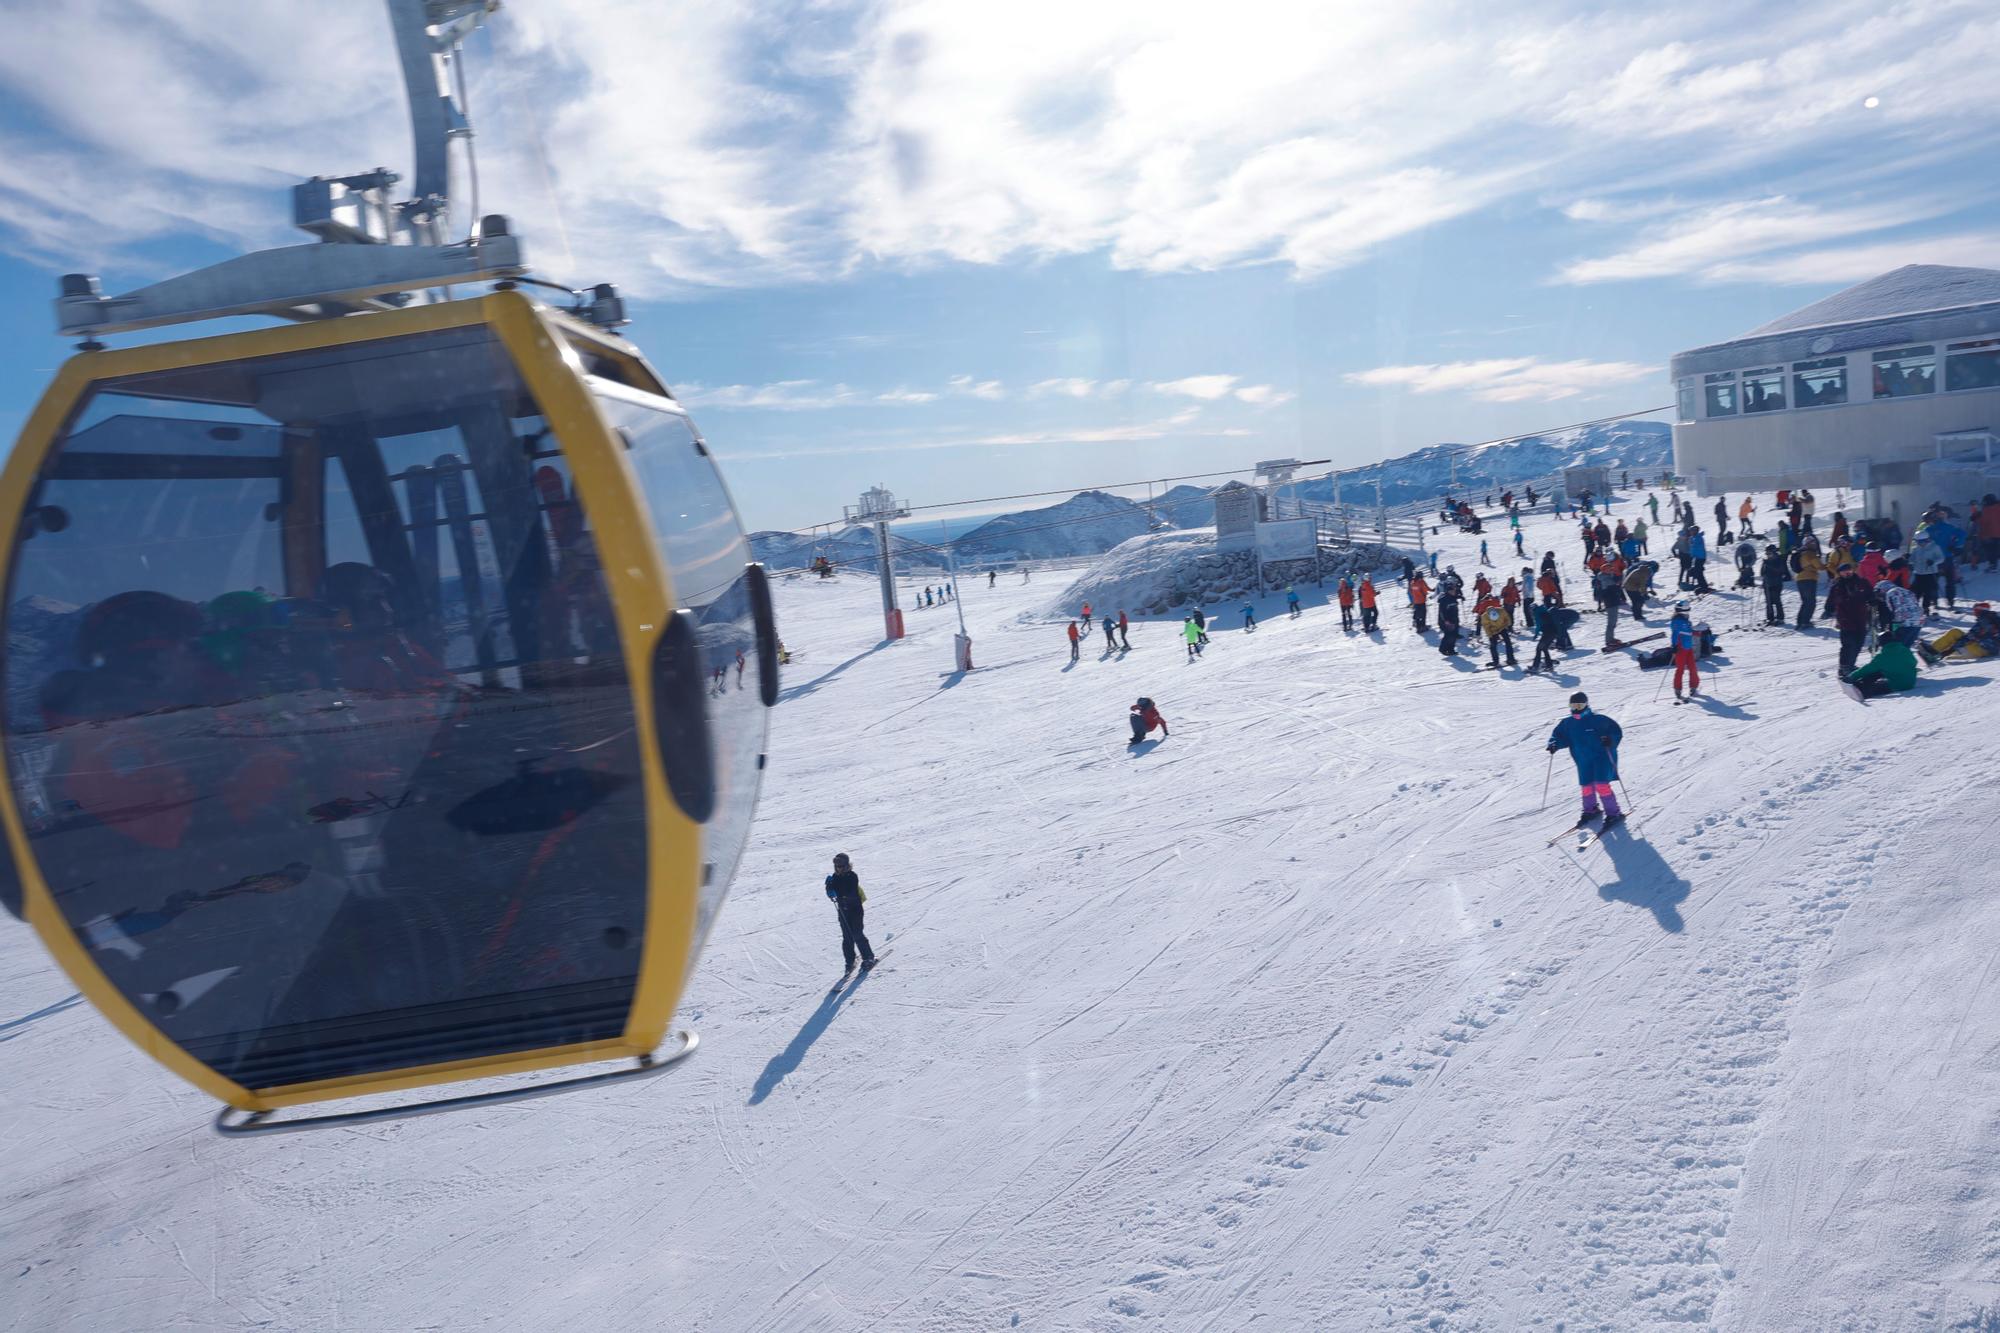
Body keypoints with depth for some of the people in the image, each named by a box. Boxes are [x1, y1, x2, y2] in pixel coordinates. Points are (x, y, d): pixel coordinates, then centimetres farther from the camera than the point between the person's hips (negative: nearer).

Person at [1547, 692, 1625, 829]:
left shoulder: (1598, 720, -13)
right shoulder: (1567, 723, 1)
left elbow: (1616, 731, -9)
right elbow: (1560, 736, 13)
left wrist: (1610, 740, -29)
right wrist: (1554, 744, -8)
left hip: (1602, 757, -5)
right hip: (1583, 761, 5)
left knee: (1601, 785, -16)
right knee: (1587, 787, 9)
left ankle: (1614, 814, -4)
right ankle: (1591, 810, 34)